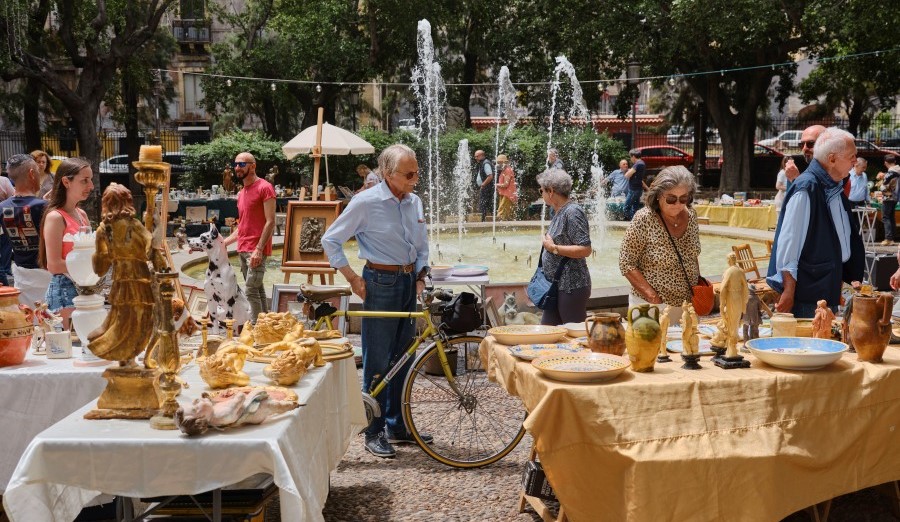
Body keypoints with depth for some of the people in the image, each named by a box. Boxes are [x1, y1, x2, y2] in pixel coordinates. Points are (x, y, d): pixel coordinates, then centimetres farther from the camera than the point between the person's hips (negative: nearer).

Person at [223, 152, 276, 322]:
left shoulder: (264, 188, -8)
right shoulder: (241, 193, 18)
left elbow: (270, 222, -14)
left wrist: (258, 249, -20)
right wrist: (224, 243, 16)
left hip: (256, 250, -8)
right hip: (243, 249, 8)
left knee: (251, 290, -11)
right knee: (257, 290, 11)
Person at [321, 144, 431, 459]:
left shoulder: (414, 202, 6)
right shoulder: (366, 203, -11)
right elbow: (331, 240, -6)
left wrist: (420, 277, 5)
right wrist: (352, 278, -8)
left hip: (408, 282, 6)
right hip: (381, 283, -6)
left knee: (403, 359, 13)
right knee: (378, 362, -1)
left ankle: (397, 426, 25)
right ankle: (374, 432, 10)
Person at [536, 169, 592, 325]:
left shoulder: (572, 212, -16)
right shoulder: (559, 212, 13)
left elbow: (585, 249, -22)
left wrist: (553, 248, -18)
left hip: (572, 287, -10)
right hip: (557, 286, 10)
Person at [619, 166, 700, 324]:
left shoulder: (691, 216, -1)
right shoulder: (644, 219, -17)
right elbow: (627, 264, -14)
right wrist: (654, 298, -19)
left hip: (689, 304, 5)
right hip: (652, 306, -5)